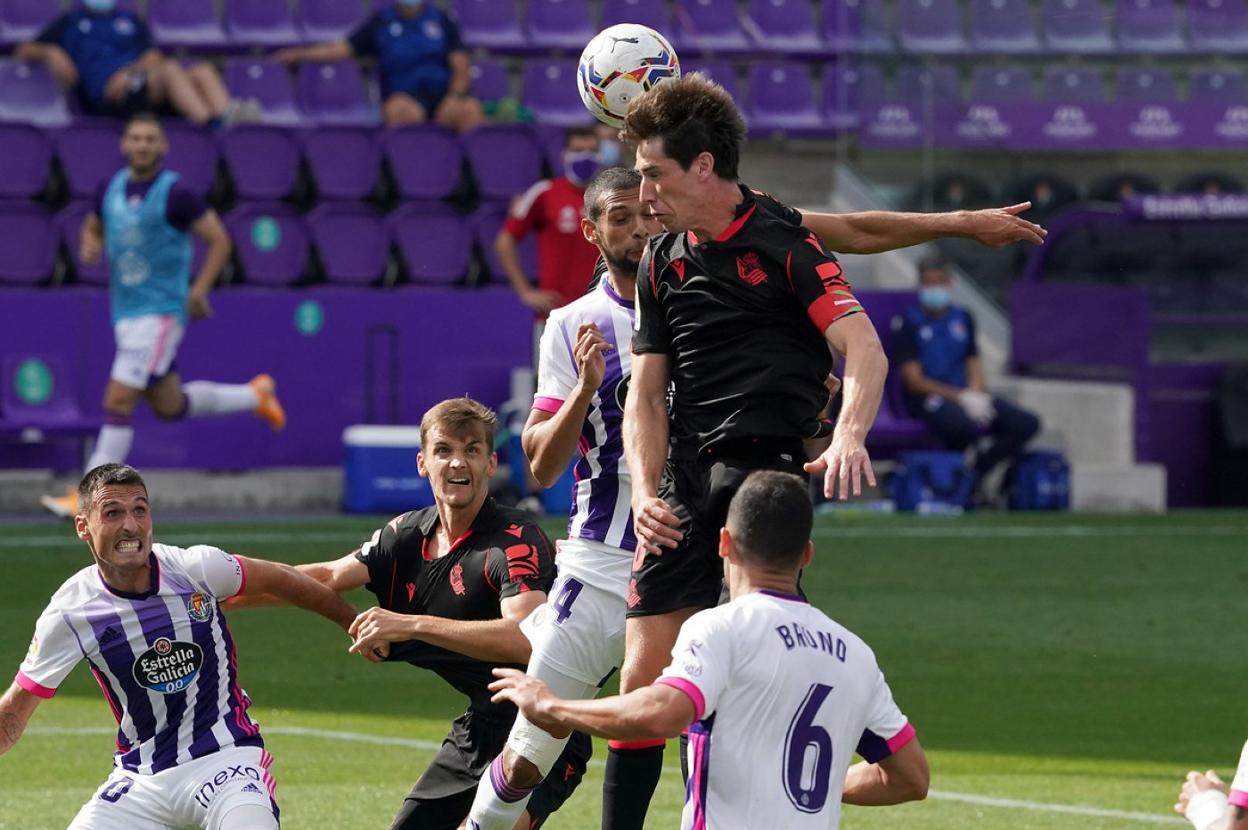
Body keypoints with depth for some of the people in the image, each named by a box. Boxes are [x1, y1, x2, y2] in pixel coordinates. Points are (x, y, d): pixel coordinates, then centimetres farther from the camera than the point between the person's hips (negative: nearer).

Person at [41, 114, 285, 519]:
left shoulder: (175, 194, -13)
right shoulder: (110, 189, 6)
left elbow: (219, 241, -7)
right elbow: (93, 227, 24)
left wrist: (199, 289, -17)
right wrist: (89, 246, 0)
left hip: (161, 312, -8)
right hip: (125, 313, 8)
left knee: (118, 402, -14)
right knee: (169, 406, 18)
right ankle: (254, 395, 39)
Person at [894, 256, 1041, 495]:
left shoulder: (963, 318, 17)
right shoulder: (909, 323, -1)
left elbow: (974, 364, 17)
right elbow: (914, 381, -8)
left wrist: (976, 394, -7)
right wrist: (961, 397, -17)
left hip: (966, 395, 6)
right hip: (928, 399, -6)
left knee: (1027, 424, -13)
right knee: (968, 426, -39)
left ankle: (976, 473, -10)